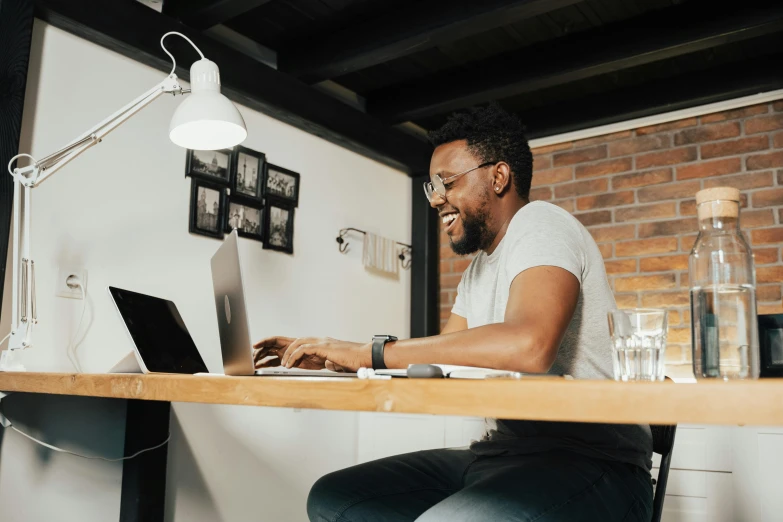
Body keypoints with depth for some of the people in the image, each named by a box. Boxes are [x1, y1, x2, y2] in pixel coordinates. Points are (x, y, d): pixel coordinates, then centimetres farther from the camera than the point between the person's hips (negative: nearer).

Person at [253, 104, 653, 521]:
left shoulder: (541, 226, -11)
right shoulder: (478, 270, 18)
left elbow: (528, 346, -31)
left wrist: (369, 352, -24)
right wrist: (328, 359, 4)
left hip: (588, 461, -8)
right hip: (499, 453, 9)